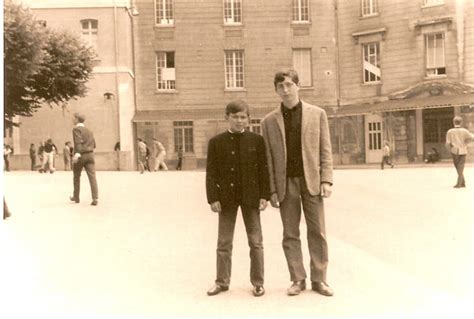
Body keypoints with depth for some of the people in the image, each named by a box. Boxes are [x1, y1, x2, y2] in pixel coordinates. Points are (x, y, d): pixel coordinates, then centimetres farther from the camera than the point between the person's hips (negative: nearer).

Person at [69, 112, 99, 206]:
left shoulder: (76, 129, -4)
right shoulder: (89, 131, 18)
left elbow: (78, 142, -19)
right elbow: (93, 144, 18)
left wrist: (77, 154, -30)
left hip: (81, 155, -5)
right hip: (90, 155, 5)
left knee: (76, 177, 14)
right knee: (92, 176, -7)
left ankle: (76, 197, 28)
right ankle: (95, 198, -20)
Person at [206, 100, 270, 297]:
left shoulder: (256, 140, 0)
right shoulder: (216, 142, 1)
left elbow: (263, 170, 0)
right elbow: (211, 173, 0)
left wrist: (264, 195, -6)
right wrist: (213, 198, -7)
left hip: (251, 197, 0)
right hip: (226, 197, 1)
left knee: (256, 242, 6)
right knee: (224, 242, 8)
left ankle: (258, 282, 17)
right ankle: (222, 281, 20)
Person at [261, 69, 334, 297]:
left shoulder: (317, 114, 5)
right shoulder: (269, 121, 6)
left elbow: (325, 150, 3)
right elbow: (268, 158, 4)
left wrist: (326, 180, -6)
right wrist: (272, 190, -1)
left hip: (311, 180, 0)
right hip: (286, 183, 1)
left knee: (317, 232, 2)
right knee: (290, 234, 5)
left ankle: (319, 279, 13)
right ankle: (297, 279, 15)